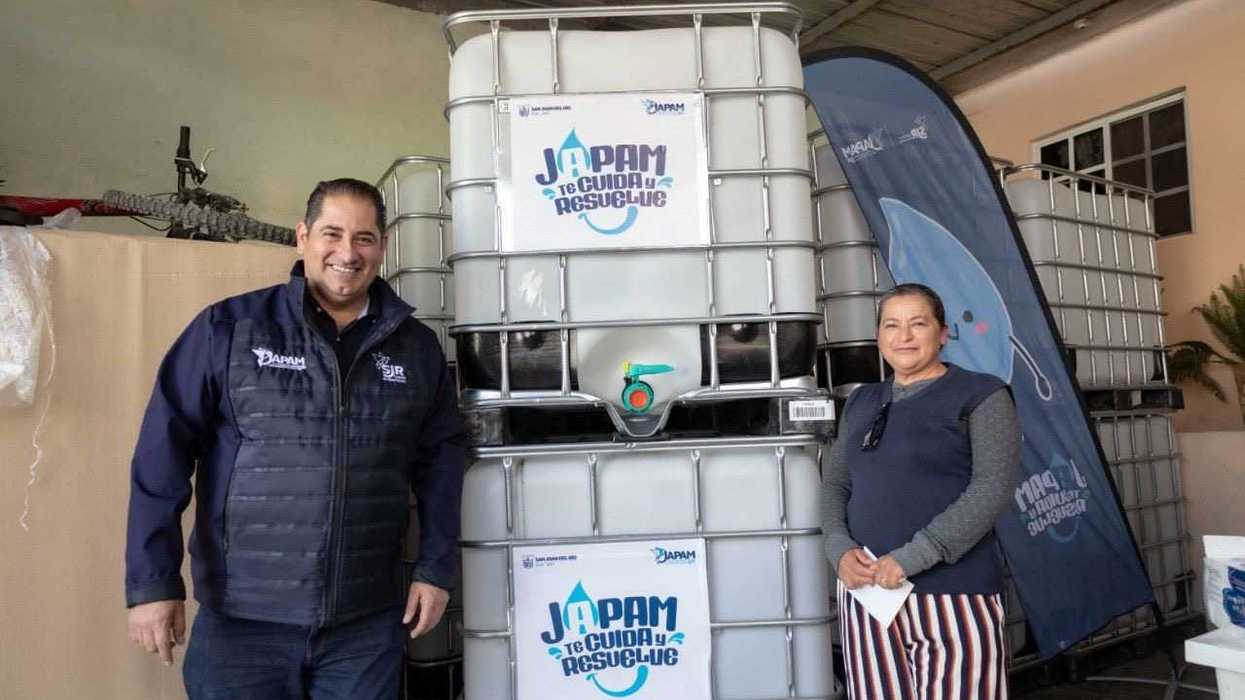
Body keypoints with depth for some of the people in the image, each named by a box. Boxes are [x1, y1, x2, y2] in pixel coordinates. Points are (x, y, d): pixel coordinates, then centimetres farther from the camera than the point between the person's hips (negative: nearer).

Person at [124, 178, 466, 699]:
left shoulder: (417, 348, 4)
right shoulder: (228, 329, -5)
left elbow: (440, 461, 8)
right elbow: (163, 455, -4)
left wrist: (436, 568, 5)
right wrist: (153, 582, -6)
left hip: (368, 624, 2)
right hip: (241, 622, -2)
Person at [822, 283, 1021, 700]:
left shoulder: (980, 395, 0)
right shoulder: (861, 403, 15)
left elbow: (993, 489, -11)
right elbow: (835, 484, 14)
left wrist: (911, 557, -18)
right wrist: (839, 549, -6)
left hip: (953, 594, -4)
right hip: (866, 590, 5)